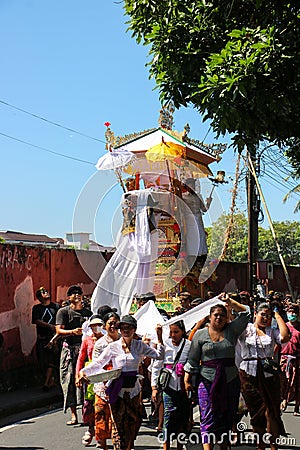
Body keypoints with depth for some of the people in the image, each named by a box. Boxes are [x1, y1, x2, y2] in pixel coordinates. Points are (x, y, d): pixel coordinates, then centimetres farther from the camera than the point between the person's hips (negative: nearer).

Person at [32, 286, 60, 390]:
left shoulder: (56, 306, 9)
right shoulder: (36, 308, 11)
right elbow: (37, 321, -3)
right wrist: (50, 326, -16)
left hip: (53, 336, -2)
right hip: (41, 338, 2)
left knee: (51, 360, -14)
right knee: (43, 361, 2)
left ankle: (46, 382, -16)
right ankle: (51, 381, 13)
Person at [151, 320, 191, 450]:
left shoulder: (189, 345, 4)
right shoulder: (164, 345, 4)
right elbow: (156, 366, 8)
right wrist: (154, 387, 4)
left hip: (184, 385, 1)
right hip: (169, 385, -1)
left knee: (183, 415, 6)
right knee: (169, 415, -8)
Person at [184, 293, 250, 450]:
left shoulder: (231, 330, 8)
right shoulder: (200, 334, 5)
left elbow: (245, 313, 4)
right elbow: (192, 359, 6)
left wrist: (229, 301, -1)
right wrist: (187, 380, 4)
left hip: (230, 381, 2)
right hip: (207, 381, -2)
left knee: (227, 419, 8)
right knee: (208, 419, -8)